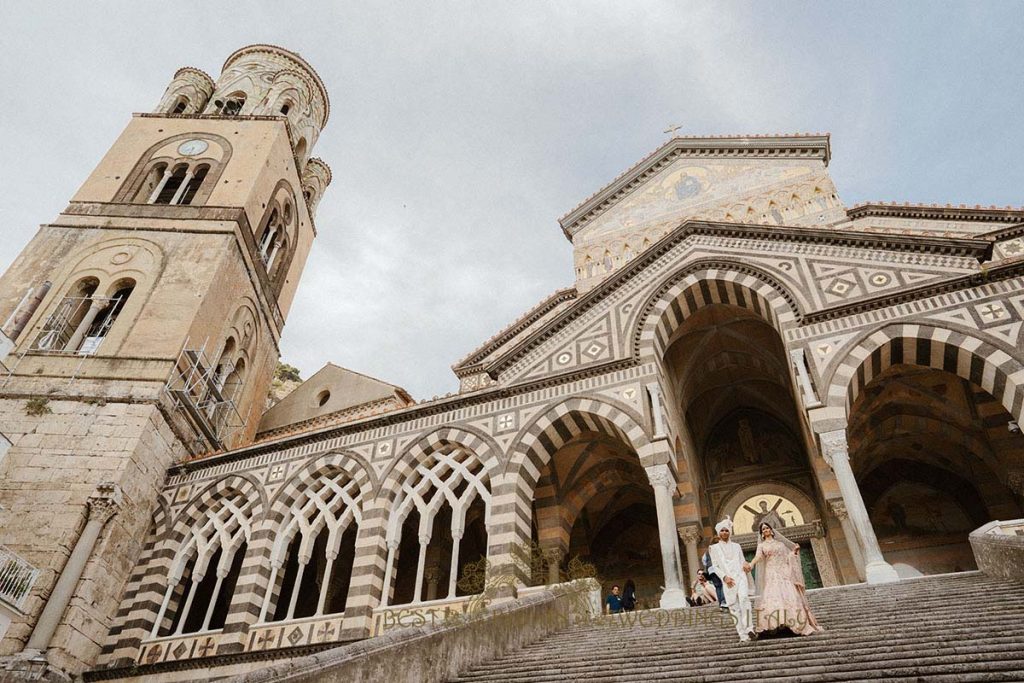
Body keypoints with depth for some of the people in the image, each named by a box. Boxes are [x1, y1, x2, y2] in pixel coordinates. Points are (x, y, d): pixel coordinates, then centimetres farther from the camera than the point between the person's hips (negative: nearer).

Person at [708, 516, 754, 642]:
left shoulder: (736, 546, 17)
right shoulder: (714, 548, 11)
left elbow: (742, 562, 19)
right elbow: (715, 566, 5)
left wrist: (746, 565, -4)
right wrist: (724, 577, -9)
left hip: (740, 577, 1)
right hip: (728, 581, 0)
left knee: (744, 598, -26)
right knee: (734, 608, -4)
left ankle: (748, 627, -23)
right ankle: (743, 635, 1)